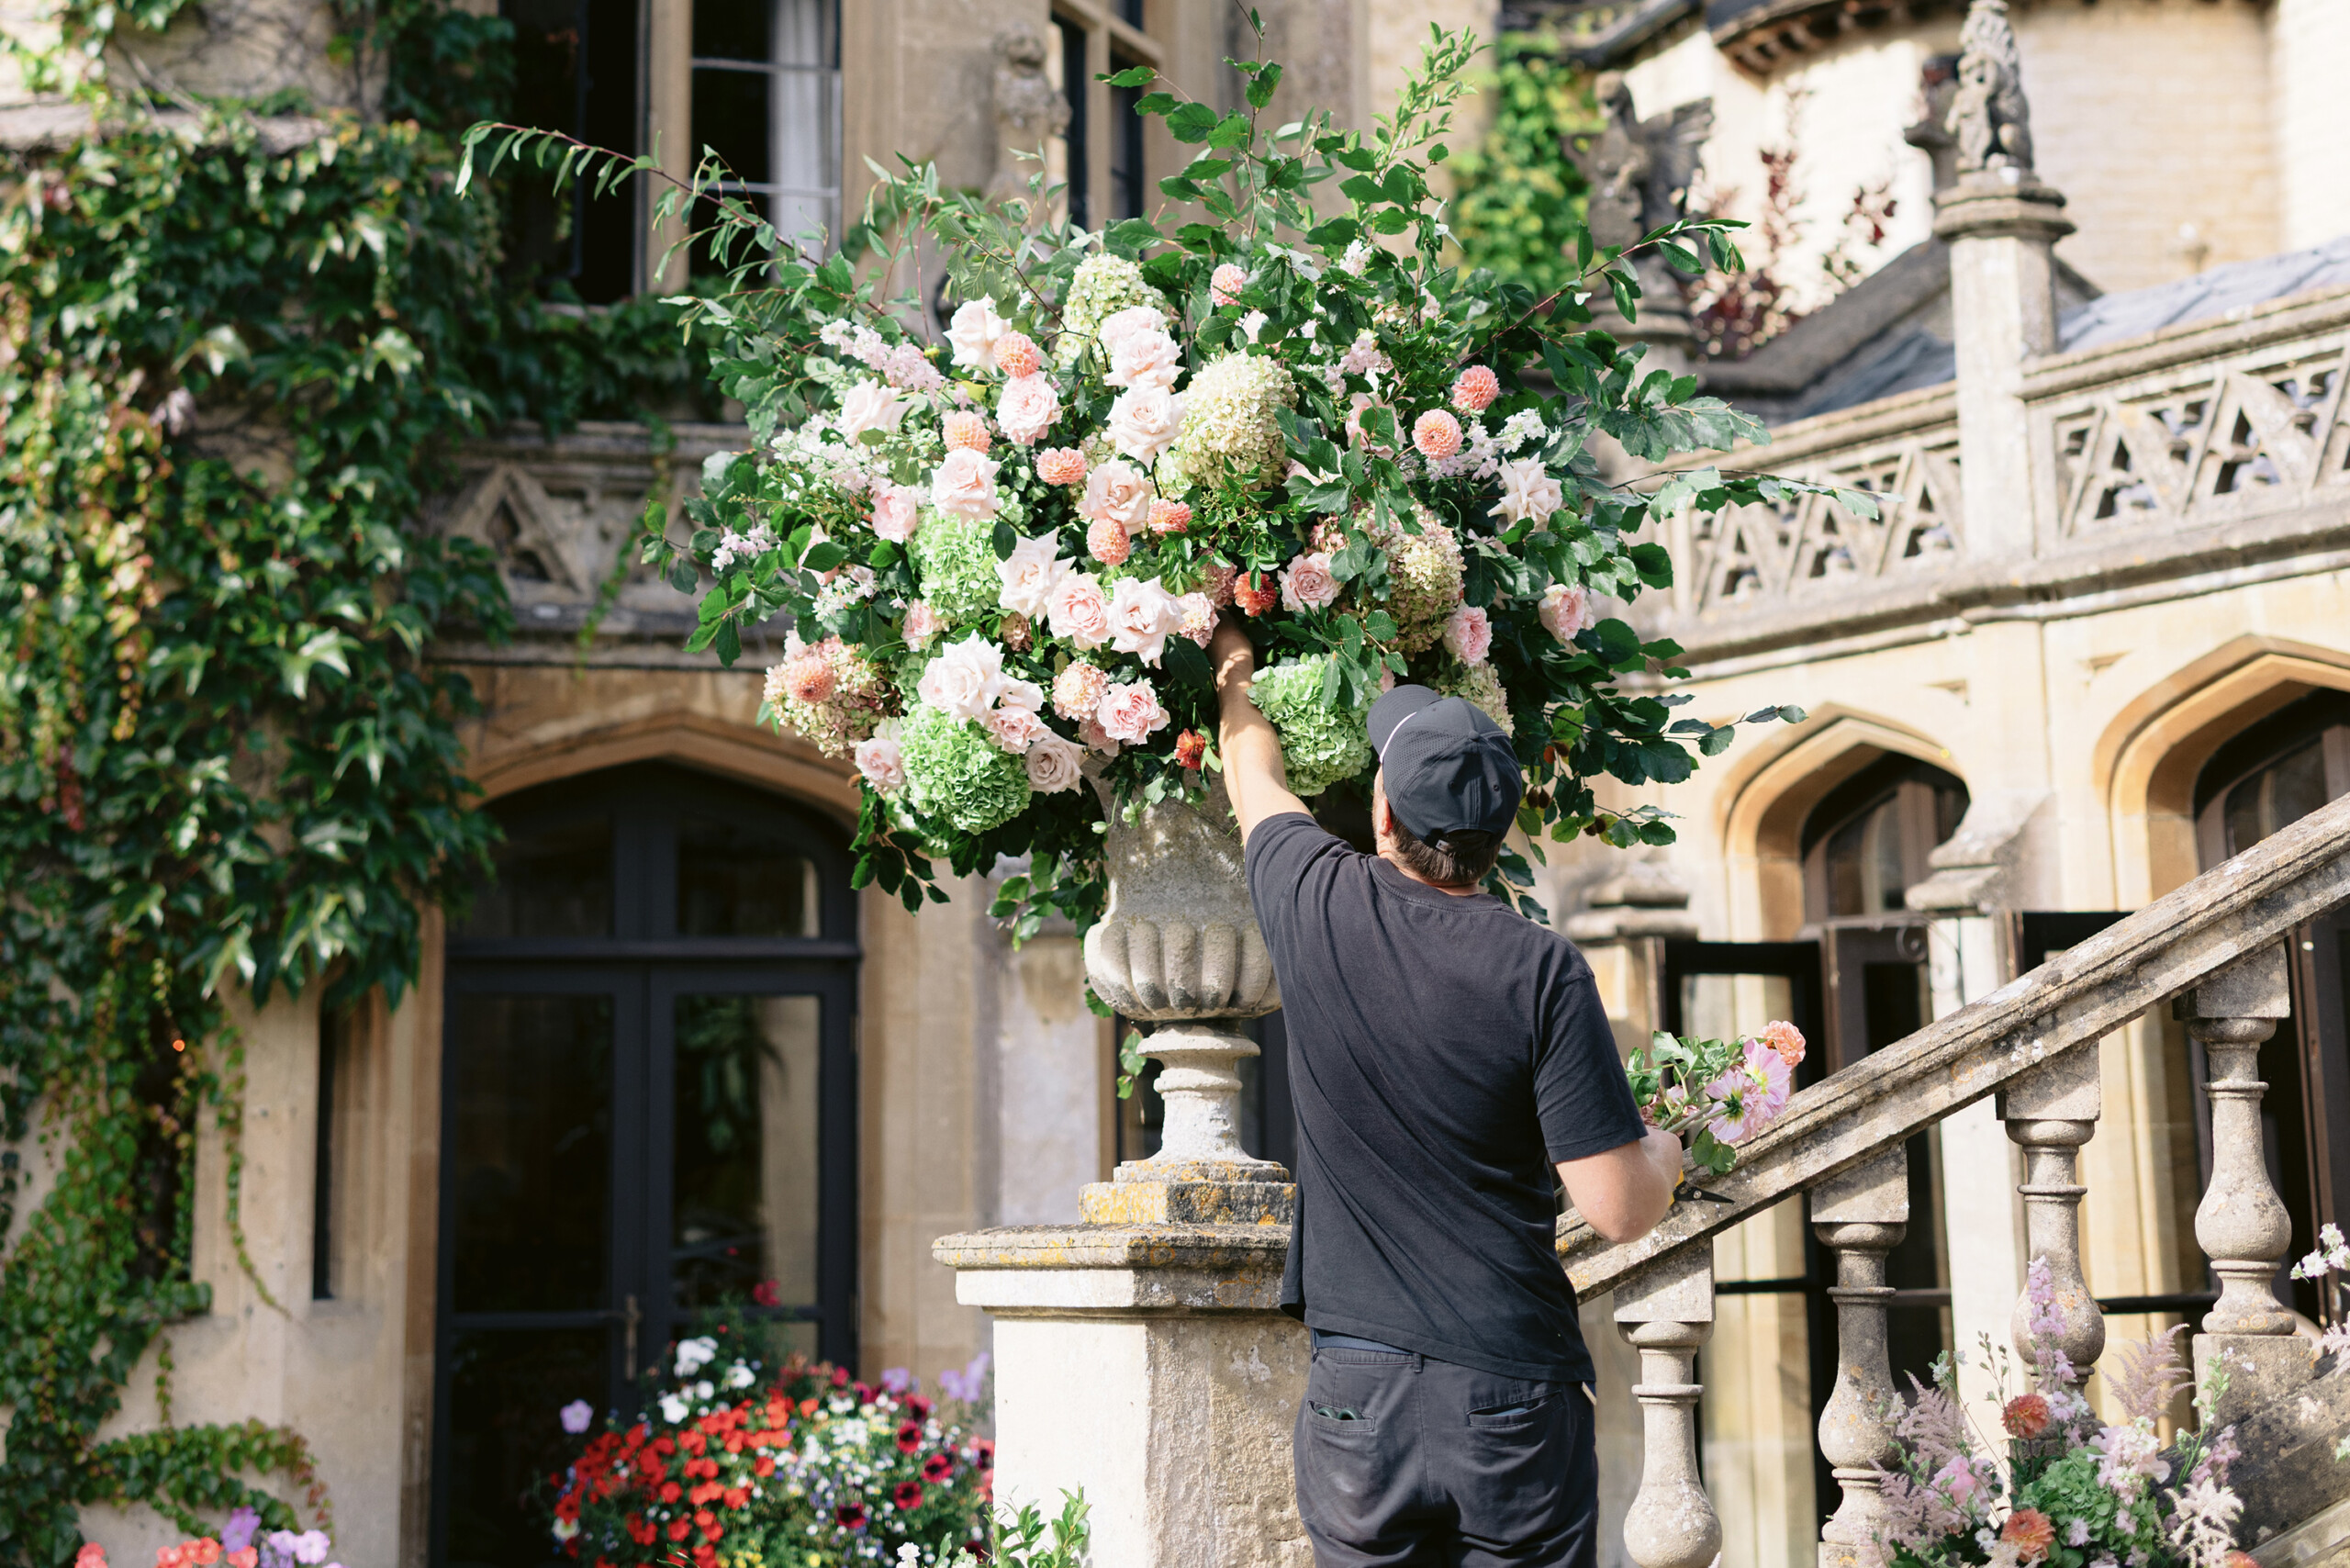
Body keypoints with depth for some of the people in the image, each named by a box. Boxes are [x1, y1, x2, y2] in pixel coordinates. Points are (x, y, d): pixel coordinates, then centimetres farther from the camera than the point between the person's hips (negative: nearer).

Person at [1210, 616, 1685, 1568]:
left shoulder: (1318, 910, -4)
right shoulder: (1542, 973, -10)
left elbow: (1255, 780, 20)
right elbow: (1620, 1209, -10)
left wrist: (1233, 663, 38)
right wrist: (1665, 1154, 13)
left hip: (1356, 1388, 2)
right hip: (1516, 1397, -1)